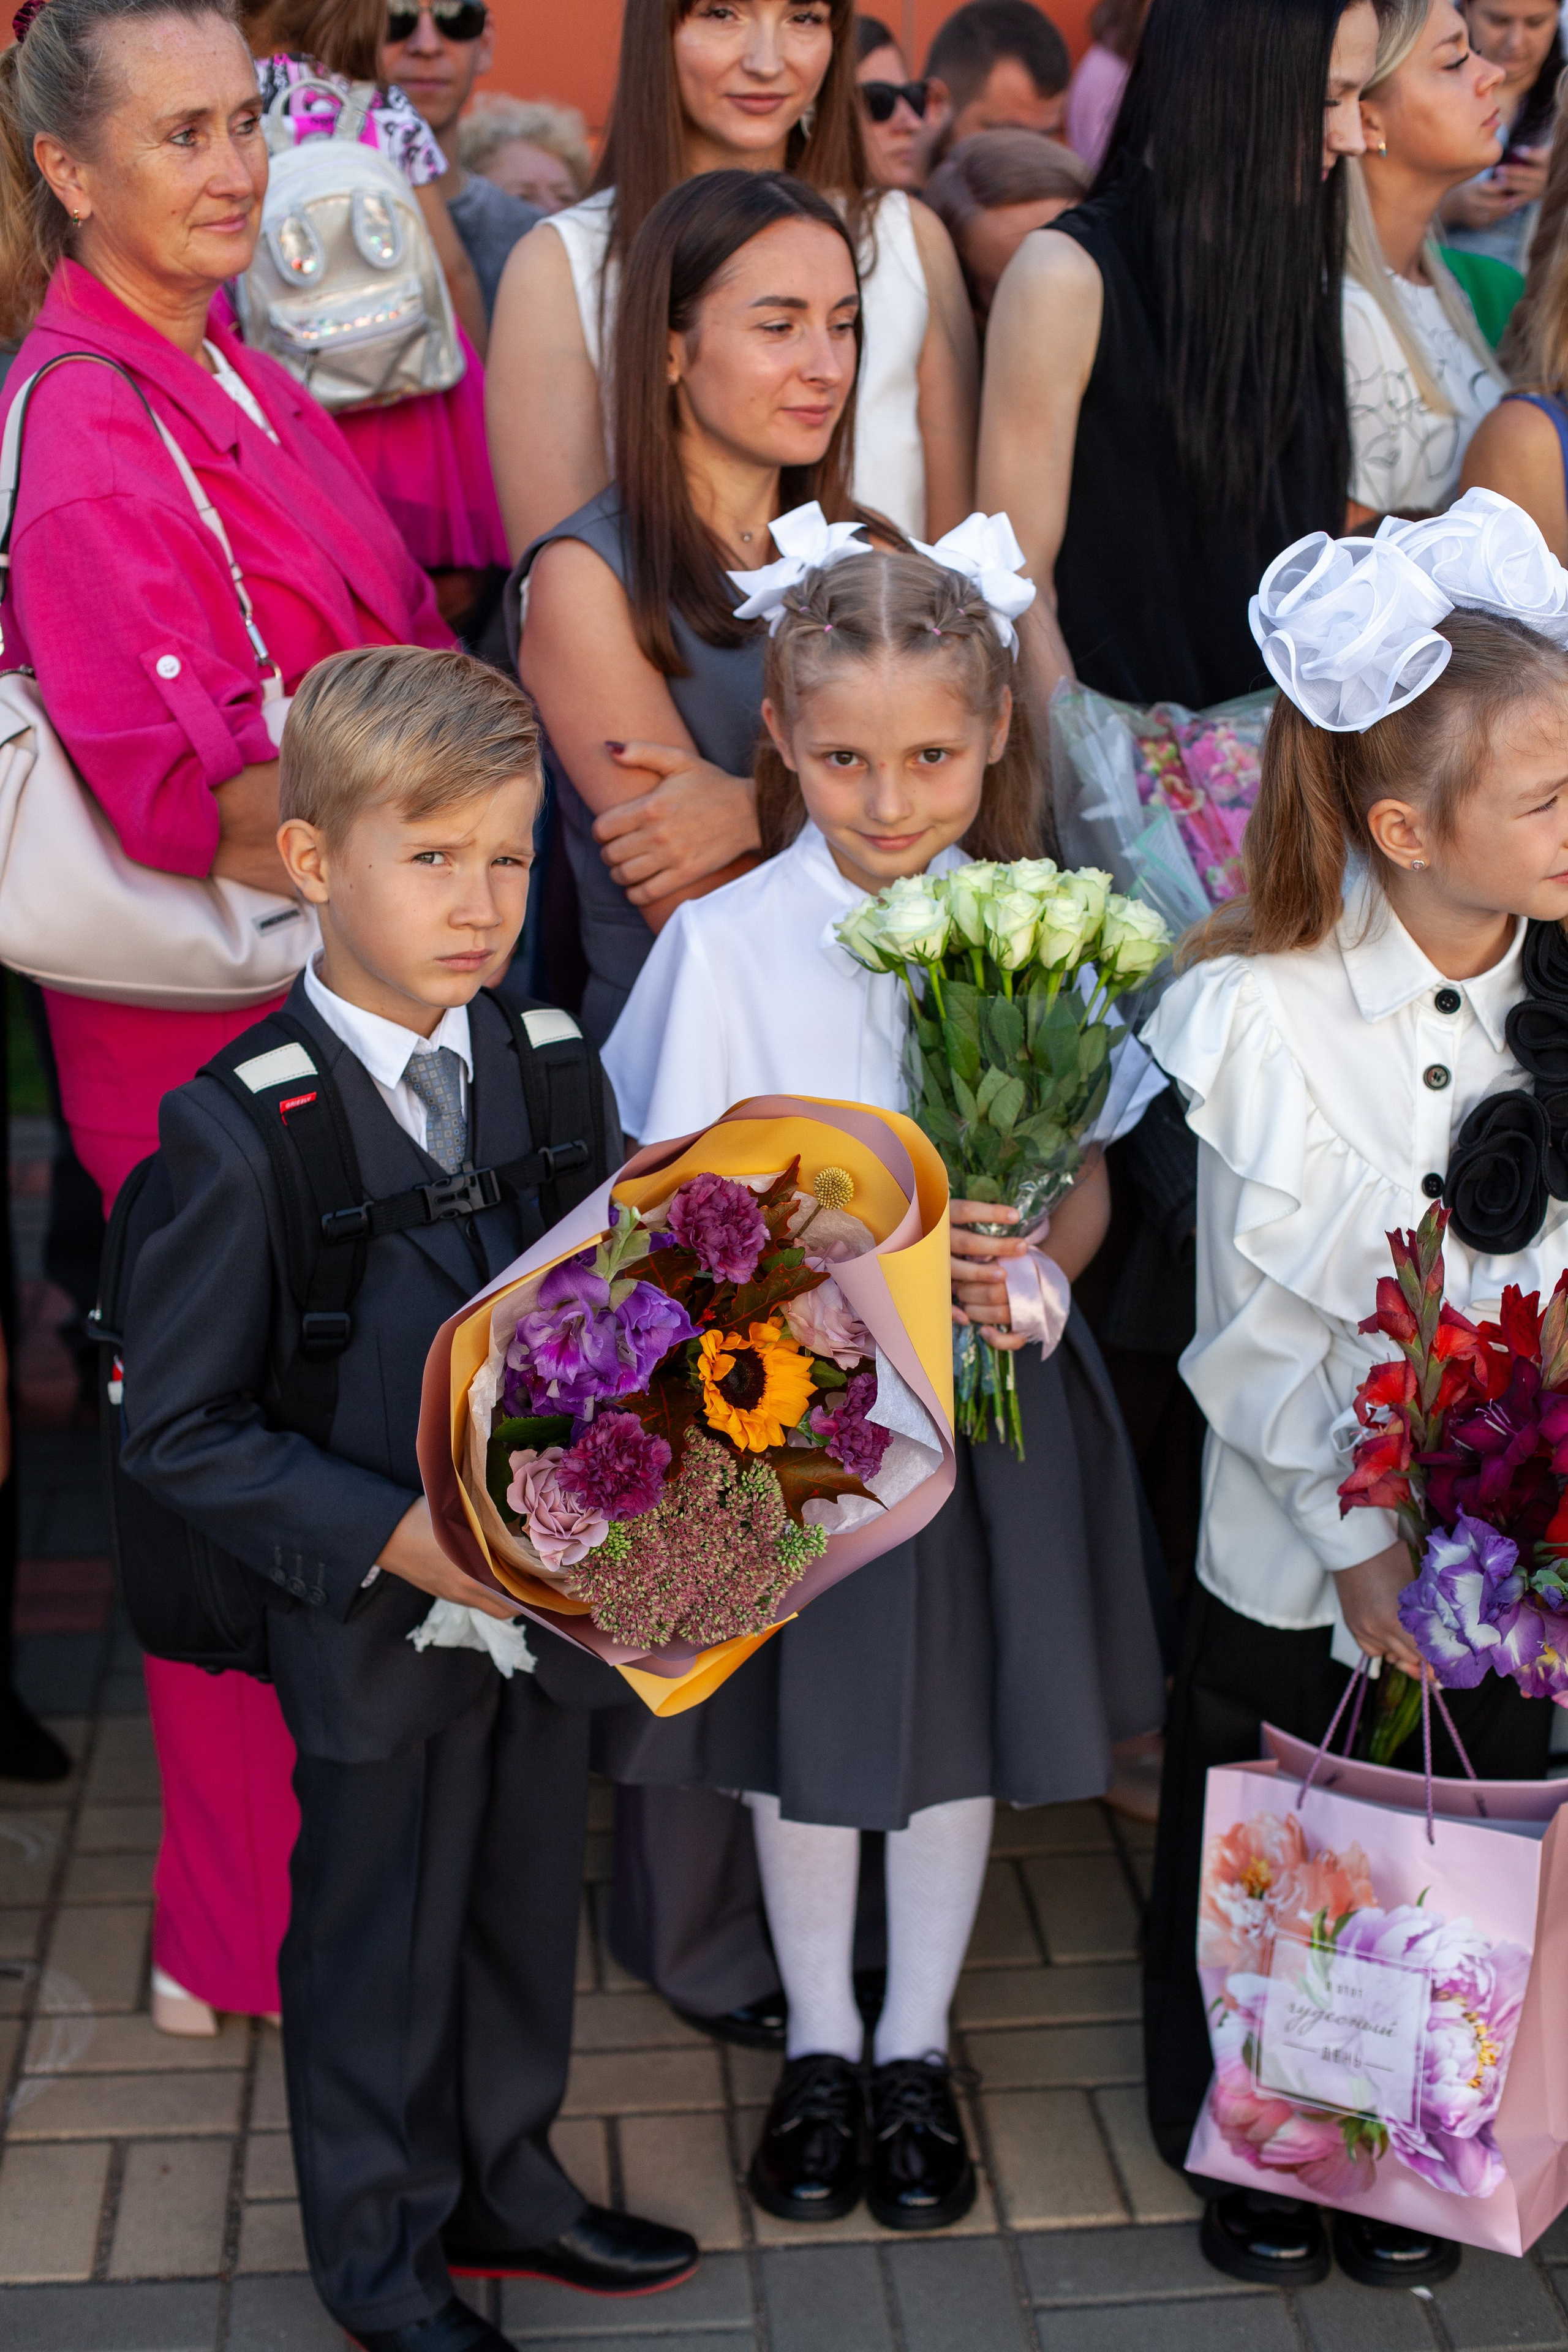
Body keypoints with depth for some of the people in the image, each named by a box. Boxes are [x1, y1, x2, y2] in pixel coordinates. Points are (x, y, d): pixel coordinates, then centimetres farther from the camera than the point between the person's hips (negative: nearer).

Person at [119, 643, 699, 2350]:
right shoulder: (241, 1128, -19)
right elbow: (179, 1426, -16)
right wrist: (396, 1538, -23)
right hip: (378, 1637, -4)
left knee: (525, 1920, 22)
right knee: (378, 1956, 15)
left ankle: (504, 2188, 47)